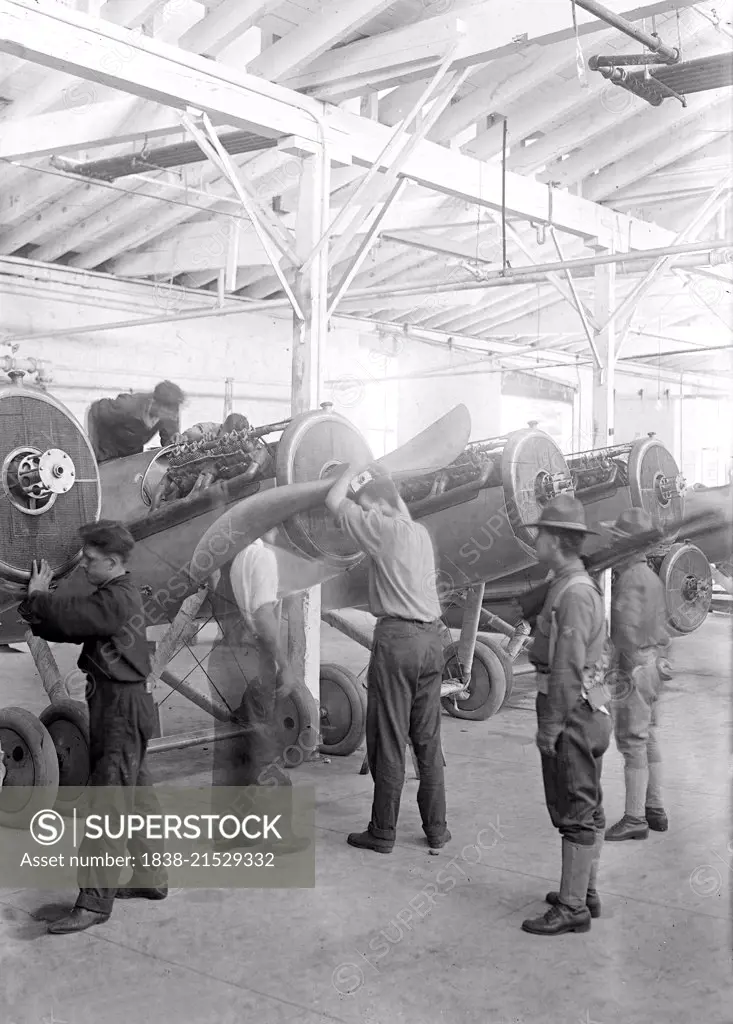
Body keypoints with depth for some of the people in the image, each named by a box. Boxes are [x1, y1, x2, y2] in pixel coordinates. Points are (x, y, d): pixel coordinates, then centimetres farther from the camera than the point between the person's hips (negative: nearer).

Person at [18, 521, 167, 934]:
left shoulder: (117, 599, -18)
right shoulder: (118, 594, 13)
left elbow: (70, 616, -26)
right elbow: (71, 627, 12)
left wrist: (38, 595, -7)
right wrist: (38, 605, -5)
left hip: (122, 710, -10)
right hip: (118, 705, 10)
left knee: (108, 803, -7)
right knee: (138, 795, 16)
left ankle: (95, 900, -3)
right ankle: (151, 879, 27)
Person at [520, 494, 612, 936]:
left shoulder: (574, 592, -19)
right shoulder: (578, 585, 13)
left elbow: (568, 668, -23)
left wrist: (551, 726, -20)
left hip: (574, 712, -10)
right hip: (590, 707, 10)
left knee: (577, 812, -3)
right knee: (588, 809, 17)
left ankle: (573, 908, 4)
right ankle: (586, 893, 28)